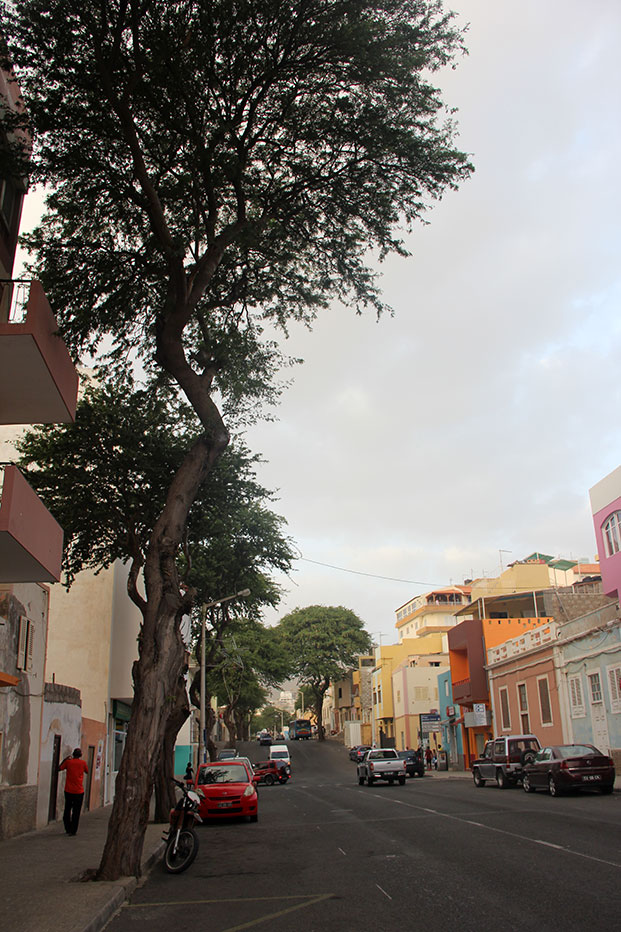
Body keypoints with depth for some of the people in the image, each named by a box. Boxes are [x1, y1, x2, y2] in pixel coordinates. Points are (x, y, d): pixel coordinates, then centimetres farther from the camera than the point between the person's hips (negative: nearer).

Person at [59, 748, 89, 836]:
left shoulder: (68, 762, -3)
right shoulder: (82, 763, -5)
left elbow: (59, 768, 10)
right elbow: (87, 771, 13)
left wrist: (65, 759, 16)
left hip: (68, 791, 2)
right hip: (79, 791, -2)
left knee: (67, 810, 17)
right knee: (76, 812, 5)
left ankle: (68, 829, 22)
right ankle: (73, 831, 3)